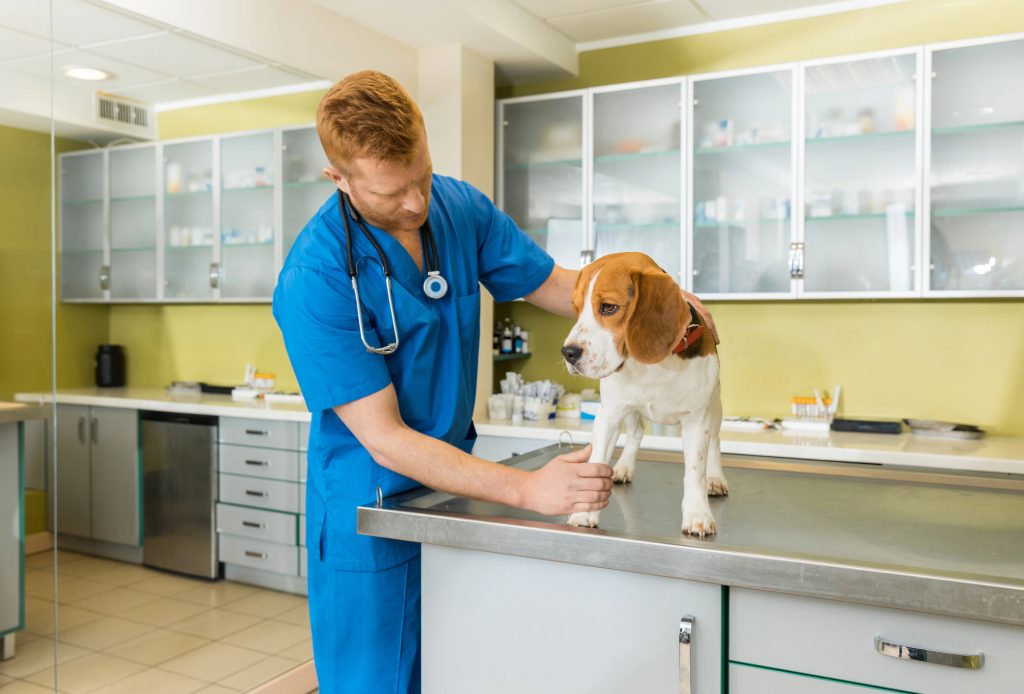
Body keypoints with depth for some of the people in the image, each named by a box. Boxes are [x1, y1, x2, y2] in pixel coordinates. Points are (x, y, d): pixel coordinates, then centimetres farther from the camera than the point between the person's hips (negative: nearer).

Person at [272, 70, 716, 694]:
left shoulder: (459, 206, -6)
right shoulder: (313, 281, -24)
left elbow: (551, 284, 6)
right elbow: (385, 441, -24)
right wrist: (527, 490, -30)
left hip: (453, 485, 6)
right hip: (369, 511, -5)